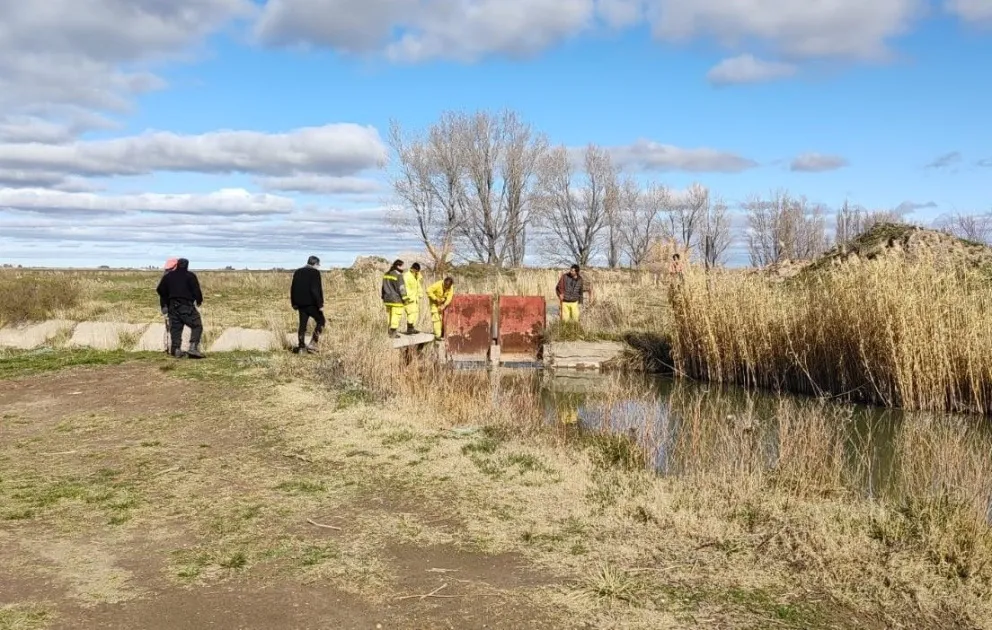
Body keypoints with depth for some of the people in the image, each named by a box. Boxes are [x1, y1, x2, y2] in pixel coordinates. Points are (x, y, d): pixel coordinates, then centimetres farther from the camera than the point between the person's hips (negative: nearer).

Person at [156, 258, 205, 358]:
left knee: (175, 328, 9)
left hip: (173, 306, 5)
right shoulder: (190, 276, -2)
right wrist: (199, 301, 12)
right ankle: (193, 347, -17)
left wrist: (164, 304, 26)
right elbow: (196, 290, -6)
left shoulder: (168, 276, 12)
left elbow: (160, 290, 15)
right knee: (197, 326, -2)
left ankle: (176, 350, 4)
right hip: (187, 306, -5)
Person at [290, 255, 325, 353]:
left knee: (302, 324, 12)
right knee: (320, 321, 7)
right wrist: (320, 304, -14)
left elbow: (293, 289, 15)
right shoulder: (315, 272, -10)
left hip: (300, 303, 7)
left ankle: (301, 347, 11)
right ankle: (312, 344, -2)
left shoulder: (297, 272, 12)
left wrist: (294, 303, 21)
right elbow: (316, 290, -17)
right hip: (311, 303, -7)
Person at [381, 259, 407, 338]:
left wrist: (383, 297, 23)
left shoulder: (386, 274, 11)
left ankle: (390, 332, 16)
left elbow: (384, 287, 17)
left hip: (388, 298, 8)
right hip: (396, 299, -8)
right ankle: (393, 333, -3)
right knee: (396, 316, -3)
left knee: (390, 315, 13)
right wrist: (404, 298, -9)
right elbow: (401, 288, -15)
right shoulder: (398, 275, -13)